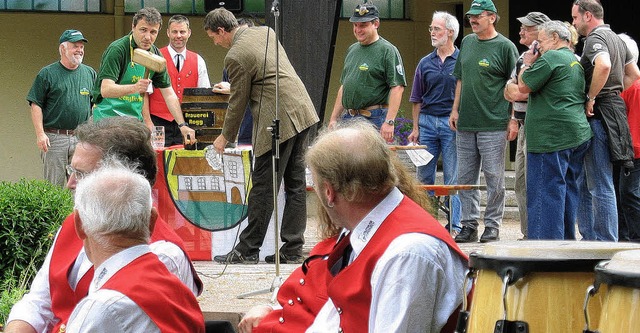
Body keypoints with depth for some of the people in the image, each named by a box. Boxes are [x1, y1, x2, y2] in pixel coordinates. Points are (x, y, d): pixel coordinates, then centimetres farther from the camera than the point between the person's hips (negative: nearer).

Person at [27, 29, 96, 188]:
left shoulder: (90, 73, 13)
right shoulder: (47, 74, 1)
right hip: (54, 137, -3)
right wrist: (40, 134, -11)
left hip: (82, 138, 3)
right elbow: (36, 105, -1)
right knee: (53, 187, -3)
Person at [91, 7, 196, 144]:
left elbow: (169, 94, 10)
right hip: (109, 116, -6)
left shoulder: (155, 54, 6)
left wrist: (182, 125, -1)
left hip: (136, 120, 6)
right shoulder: (117, 49, -14)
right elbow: (106, 90, -25)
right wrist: (134, 88, -42)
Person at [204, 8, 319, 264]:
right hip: (303, 112, 9)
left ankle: (248, 250, 3)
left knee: (263, 187, -2)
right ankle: (292, 249, 10)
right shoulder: (265, 32, 12)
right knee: (295, 183, 9)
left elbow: (238, 102, -4)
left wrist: (226, 137, 10)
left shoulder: (236, 56, -11)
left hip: (279, 121, -9)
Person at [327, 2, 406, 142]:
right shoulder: (352, 50, 18)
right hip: (348, 118, 8)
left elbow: (397, 87, -14)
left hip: (374, 120, -8)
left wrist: (389, 122, -21)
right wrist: (333, 119, 20)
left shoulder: (387, 51, -7)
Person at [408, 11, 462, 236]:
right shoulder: (425, 63, 11)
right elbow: (417, 99, 15)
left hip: (453, 124, -4)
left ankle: (454, 226, 3)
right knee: (424, 176, 5)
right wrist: (415, 128, 9)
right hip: (427, 121, 4)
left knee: (453, 179, -2)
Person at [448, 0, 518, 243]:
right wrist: (455, 109, 14)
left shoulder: (505, 47, -5)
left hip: (493, 124, -6)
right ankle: (469, 225, 15)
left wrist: (514, 119, -9)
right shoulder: (467, 42, 12)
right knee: (465, 177, 8)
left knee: (494, 178, -1)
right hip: (465, 123, 6)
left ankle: (492, 226, 6)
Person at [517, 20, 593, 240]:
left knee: (547, 191, -8)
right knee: (568, 189, 14)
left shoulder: (552, 57, -10)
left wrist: (527, 64, 7)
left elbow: (523, 87, -7)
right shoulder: (576, 61, 19)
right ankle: (567, 240, 19)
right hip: (578, 136, 9)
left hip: (552, 137, -9)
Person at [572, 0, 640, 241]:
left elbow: (603, 65, -34)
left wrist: (591, 98, -24)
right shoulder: (615, 38, 19)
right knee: (586, 182, 16)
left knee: (600, 185, -7)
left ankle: (605, 242, -5)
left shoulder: (595, 38, -13)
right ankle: (589, 237, 20)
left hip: (599, 115, -11)